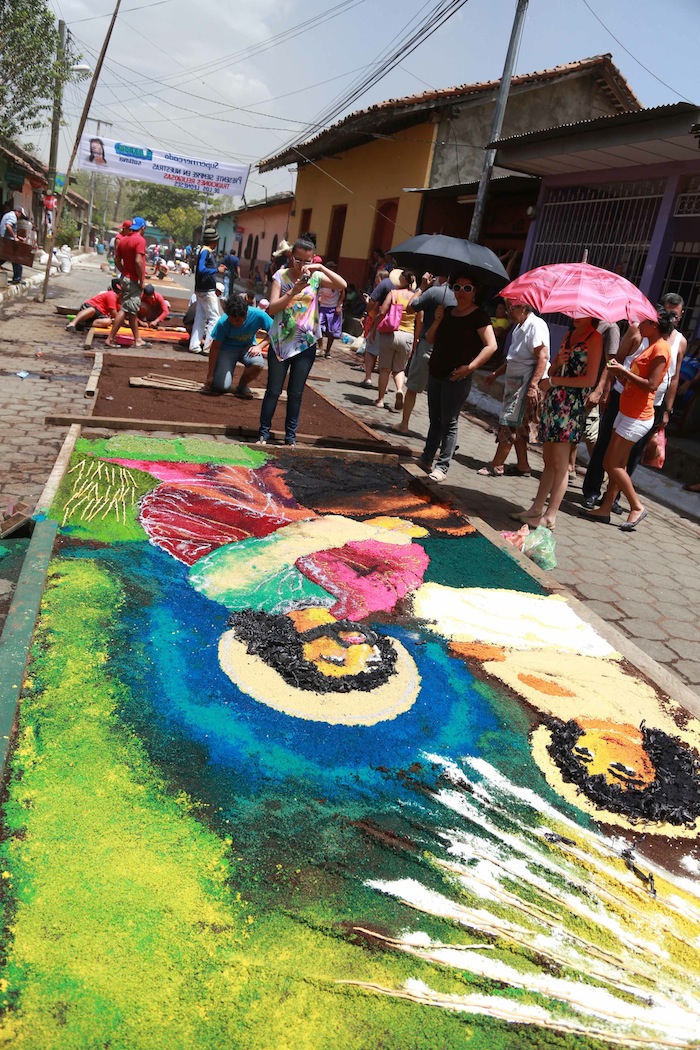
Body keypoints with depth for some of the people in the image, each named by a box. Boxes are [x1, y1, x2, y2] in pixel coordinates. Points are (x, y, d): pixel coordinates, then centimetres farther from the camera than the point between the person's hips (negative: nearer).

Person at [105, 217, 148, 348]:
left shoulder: (123, 240, 11)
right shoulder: (140, 240, -13)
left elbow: (118, 261, 12)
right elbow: (138, 261, -22)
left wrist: (125, 272, 18)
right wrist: (142, 280, -16)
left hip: (125, 278, 9)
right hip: (134, 280, -9)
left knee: (133, 311, 15)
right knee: (124, 310, -7)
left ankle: (137, 339, 23)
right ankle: (110, 339, -8)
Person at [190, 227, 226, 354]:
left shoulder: (206, 251, 12)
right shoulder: (206, 252, -16)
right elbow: (201, 269, -26)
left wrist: (217, 268, 11)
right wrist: (217, 270, -20)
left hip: (202, 290, 10)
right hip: (207, 290, -10)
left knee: (200, 318, 11)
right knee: (214, 318, -5)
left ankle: (194, 345, 13)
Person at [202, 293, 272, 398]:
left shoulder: (258, 315, -25)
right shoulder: (223, 322, -26)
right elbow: (215, 347, -18)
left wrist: (259, 346, -26)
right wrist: (210, 375, -16)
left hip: (247, 347, 2)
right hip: (227, 349, -2)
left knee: (258, 363, -33)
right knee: (222, 386, -22)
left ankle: (242, 385, -2)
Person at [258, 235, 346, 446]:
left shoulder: (316, 277, 1)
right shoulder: (281, 276, -4)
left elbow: (342, 285, -12)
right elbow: (271, 309, -12)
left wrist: (321, 268, -20)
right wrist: (293, 291, -23)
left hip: (306, 344, 2)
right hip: (281, 342, -1)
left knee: (296, 393, 8)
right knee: (273, 391, 3)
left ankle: (290, 436, 16)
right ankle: (264, 433, 12)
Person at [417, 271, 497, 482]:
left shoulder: (478, 316, -8)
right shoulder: (448, 311, 12)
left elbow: (491, 346, -16)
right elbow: (430, 339, 12)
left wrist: (470, 367, -21)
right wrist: (437, 320, -5)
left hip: (457, 377, -7)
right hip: (436, 373, 7)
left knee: (449, 422, -2)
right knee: (434, 418, 14)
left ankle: (442, 465, 2)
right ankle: (427, 457, 23)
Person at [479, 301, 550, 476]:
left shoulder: (536, 325, -14)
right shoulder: (520, 327, 18)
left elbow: (542, 358, -22)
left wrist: (533, 385, -28)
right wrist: (496, 374, 26)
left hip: (527, 383, -10)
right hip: (515, 382, 10)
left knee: (509, 423, -6)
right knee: (518, 426, 12)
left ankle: (497, 465, 0)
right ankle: (523, 465, 19)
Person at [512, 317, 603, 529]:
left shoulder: (594, 338, -6)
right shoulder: (570, 334, 18)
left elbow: (590, 379, -14)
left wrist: (553, 381, -11)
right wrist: (558, 362, -5)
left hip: (571, 405, -8)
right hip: (554, 400, 8)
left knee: (560, 463, -4)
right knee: (548, 459, 10)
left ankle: (550, 516, 1)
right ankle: (537, 508, 15)